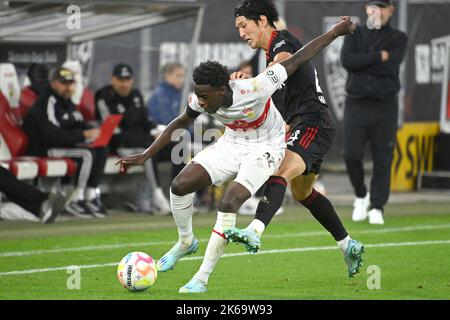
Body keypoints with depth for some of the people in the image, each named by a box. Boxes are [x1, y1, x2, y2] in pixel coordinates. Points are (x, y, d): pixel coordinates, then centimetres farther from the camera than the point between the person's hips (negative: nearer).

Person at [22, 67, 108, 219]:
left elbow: (80, 125, 16)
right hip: (43, 149, -10)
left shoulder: (67, 102, 16)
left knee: (101, 150, -6)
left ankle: (91, 196, -8)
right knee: (87, 153, -27)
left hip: (65, 144, 10)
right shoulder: (47, 102, -17)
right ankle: (76, 201, -24)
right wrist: (83, 135, -28)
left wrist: (93, 132, -9)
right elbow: (53, 135, -27)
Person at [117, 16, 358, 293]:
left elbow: (296, 61, -24)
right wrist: (146, 156, 0)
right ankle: (186, 242, 19)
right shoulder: (201, 100, -18)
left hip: (265, 150, -5)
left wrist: (336, 32, -18)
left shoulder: (254, 90, -34)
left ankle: (202, 278, -16)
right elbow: (181, 124, 4)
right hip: (231, 145, 5)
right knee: (180, 185, -10)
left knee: (229, 202, -25)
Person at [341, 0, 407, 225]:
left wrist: (362, 63, -8)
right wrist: (379, 57, -11)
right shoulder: (355, 35, 10)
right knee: (351, 154, -7)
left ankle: (377, 208, 8)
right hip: (356, 103, 1)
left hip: (384, 105, -1)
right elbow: (346, 61, -9)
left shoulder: (398, 39, 6)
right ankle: (361, 196, 17)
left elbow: (390, 67, -11)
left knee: (383, 159, -2)